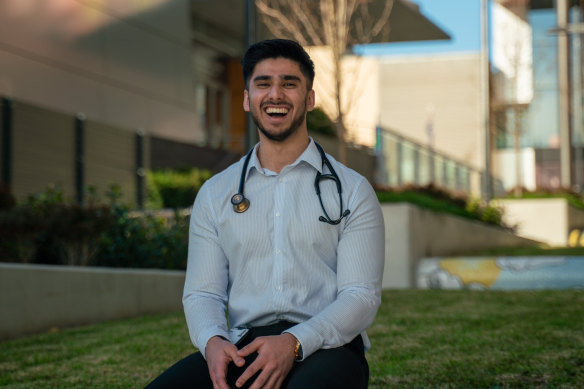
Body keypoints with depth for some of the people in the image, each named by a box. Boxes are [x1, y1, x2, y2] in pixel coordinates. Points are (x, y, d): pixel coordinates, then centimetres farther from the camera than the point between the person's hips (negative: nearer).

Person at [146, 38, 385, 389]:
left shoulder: (352, 190, 8)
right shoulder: (215, 194, 17)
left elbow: (362, 296, -1)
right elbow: (202, 293, 11)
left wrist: (294, 343, -19)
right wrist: (212, 341, -14)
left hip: (325, 347, -3)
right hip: (243, 347, 3)